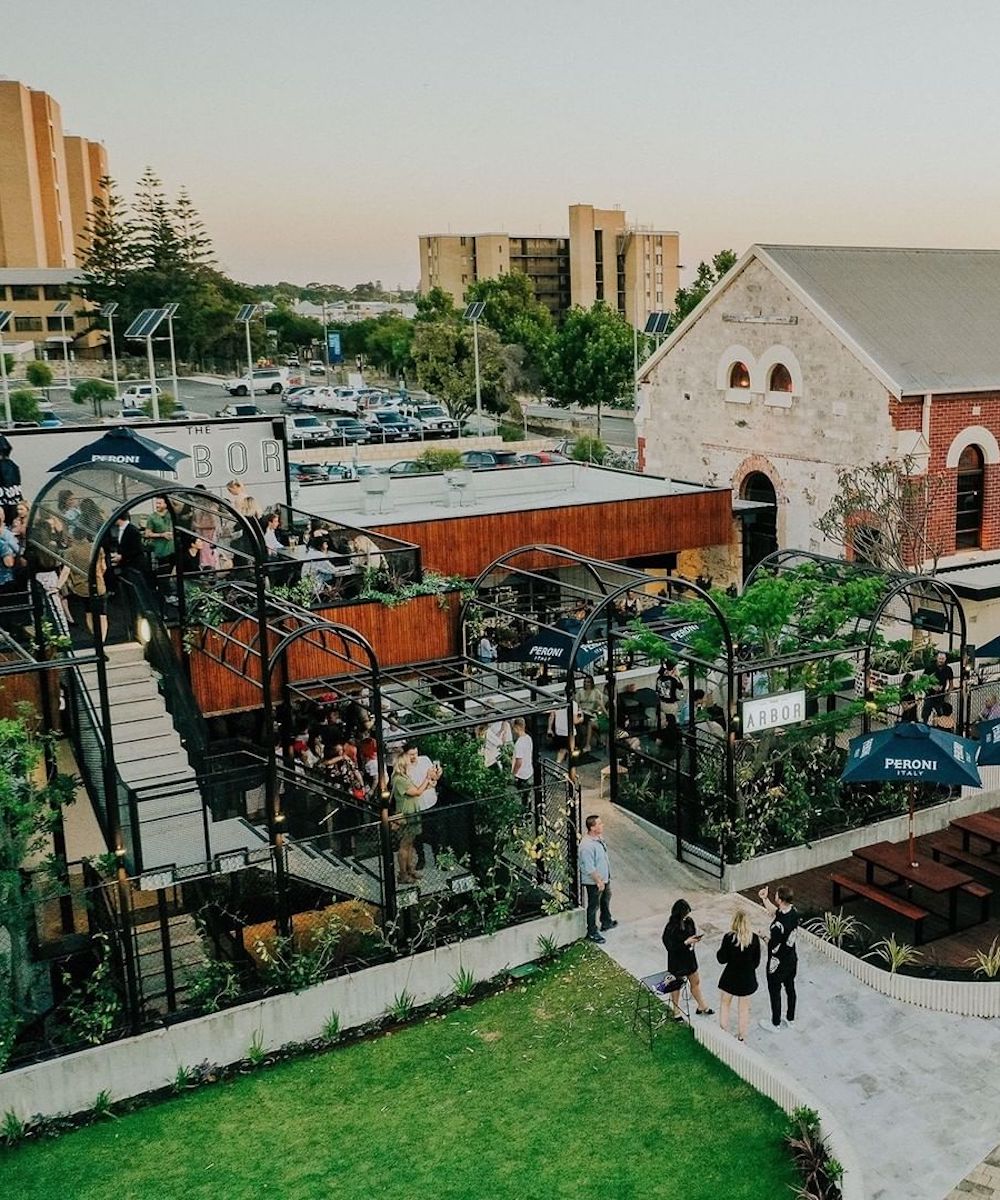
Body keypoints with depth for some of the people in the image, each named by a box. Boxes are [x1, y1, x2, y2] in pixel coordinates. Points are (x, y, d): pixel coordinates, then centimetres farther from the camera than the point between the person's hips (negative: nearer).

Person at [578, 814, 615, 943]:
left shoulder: (599, 838, -1)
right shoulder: (587, 845, -32)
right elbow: (589, 868, -28)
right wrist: (598, 881, -22)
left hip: (604, 879, 10)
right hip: (594, 882, -10)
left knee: (606, 899, 28)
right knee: (593, 906, 6)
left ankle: (606, 923, 49)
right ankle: (592, 932, 22)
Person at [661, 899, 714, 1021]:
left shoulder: (689, 921, -9)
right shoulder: (670, 928, -28)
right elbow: (671, 947, -24)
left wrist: (695, 939, -14)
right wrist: (686, 942, -28)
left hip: (689, 957, 6)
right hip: (676, 960, -6)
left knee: (696, 982, 20)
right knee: (676, 986, 15)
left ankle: (702, 1006, 41)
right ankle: (677, 1012, 34)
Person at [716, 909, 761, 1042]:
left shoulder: (729, 938, -20)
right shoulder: (754, 938, -14)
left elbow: (722, 959, -13)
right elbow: (756, 961, -4)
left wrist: (719, 951, 7)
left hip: (730, 976, -1)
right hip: (747, 978, 1)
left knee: (725, 1004, 22)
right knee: (744, 1008, 18)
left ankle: (724, 1032, 29)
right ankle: (742, 1037, 29)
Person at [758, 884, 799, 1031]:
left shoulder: (779, 925, -37)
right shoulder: (793, 911, -13)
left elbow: (772, 946, -26)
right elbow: (775, 912, 7)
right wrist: (764, 899, -2)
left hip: (778, 963, -7)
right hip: (792, 959, 7)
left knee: (775, 992, 14)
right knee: (790, 988, 24)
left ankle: (775, 1024, 31)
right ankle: (791, 1018, 43)